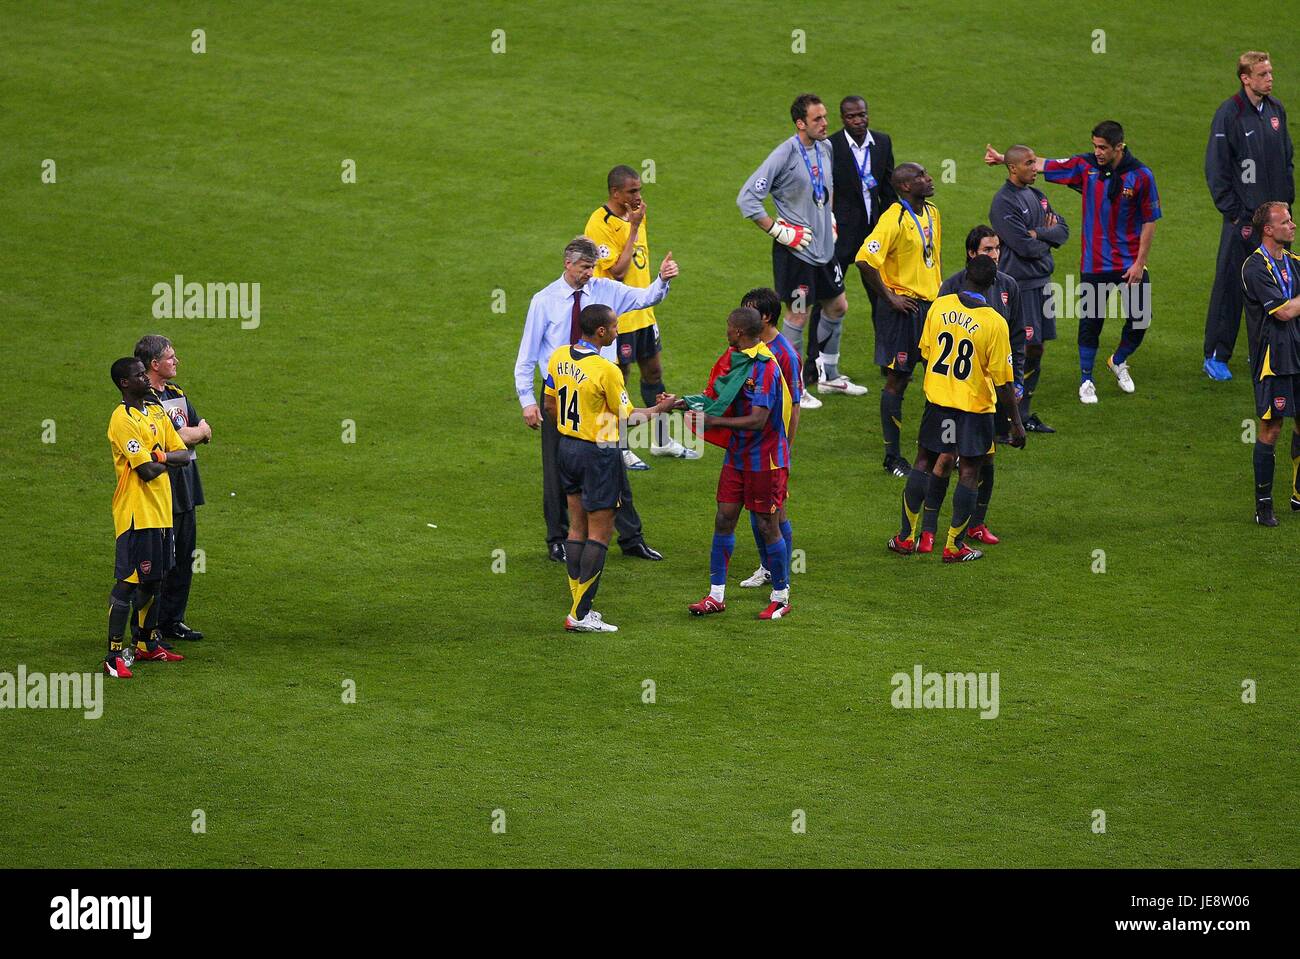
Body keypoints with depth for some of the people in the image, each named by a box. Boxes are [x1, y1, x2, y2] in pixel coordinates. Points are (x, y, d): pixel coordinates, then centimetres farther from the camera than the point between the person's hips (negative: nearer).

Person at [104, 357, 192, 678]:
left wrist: (162, 456, -13)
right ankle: (114, 655, -7)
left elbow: (185, 454, 8)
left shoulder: (156, 412, 13)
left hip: (161, 512, 9)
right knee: (128, 583, -8)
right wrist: (169, 459, 0)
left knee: (154, 580, 17)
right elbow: (147, 471, -20)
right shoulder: (122, 419, -15)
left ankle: (148, 643, 30)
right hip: (136, 514, -9)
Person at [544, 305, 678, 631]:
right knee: (599, 533, 0)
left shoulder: (559, 357, 0)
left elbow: (550, 404, 11)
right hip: (598, 454, -7)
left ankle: (579, 606, 18)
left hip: (567, 448, 7)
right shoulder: (606, 370, -21)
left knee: (577, 527, 15)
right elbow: (627, 418, -12)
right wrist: (660, 409, 3)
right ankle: (581, 615, -1)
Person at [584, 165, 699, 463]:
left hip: (642, 312, 8)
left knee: (654, 371, 15)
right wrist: (633, 228, -23)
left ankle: (661, 441, 28)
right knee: (618, 378, 2)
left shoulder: (635, 215, 7)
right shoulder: (600, 224, -20)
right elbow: (618, 270, -25)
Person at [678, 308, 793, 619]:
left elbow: (758, 420, -27)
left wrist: (711, 421, -29)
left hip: (765, 459, -8)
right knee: (724, 519, 7)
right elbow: (715, 398, 13)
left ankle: (781, 598, 15)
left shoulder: (765, 368, -22)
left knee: (768, 525, 2)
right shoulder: (732, 359, 5)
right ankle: (716, 595, 13)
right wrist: (683, 403, -1)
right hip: (737, 455, 8)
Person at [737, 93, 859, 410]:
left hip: (824, 247, 8)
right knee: (798, 316, 1)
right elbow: (747, 199, -20)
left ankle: (829, 374, 32)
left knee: (837, 306, 16)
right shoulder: (785, 155, -20)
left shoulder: (824, 149, 3)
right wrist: (778, 231, -18)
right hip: (796, 250, -8)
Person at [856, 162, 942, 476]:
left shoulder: (932, 214, 9)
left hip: (931, 306, 8)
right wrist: (890, 297, -19)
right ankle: (892, 458, 8)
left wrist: (940, 289, 14)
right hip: (904, 308, -8)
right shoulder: (894, 220, -19)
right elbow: (865, 260, -26)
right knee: (897, 380, 0)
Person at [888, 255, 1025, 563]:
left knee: (924, 463, 16)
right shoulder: (995, 323, -17)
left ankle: (906, 537, 21)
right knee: (969, 473, 8)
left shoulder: (940, 306, -6)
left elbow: (926, 352, 7)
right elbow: (1003, 381, -14)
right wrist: (1016, 422, -4)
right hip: (975, 406, -4)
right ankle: (954, 546, 13)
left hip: (937, 399, 4)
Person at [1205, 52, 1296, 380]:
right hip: (1243, 217, -6)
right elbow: (1216, 168, -11)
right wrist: (1233, 212, -12)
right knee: (1230, 285, -2)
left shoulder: (1276, 110, 7)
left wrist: (1286, 199, 10)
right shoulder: (1229, 114, -13)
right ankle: (1215, 356, 5)